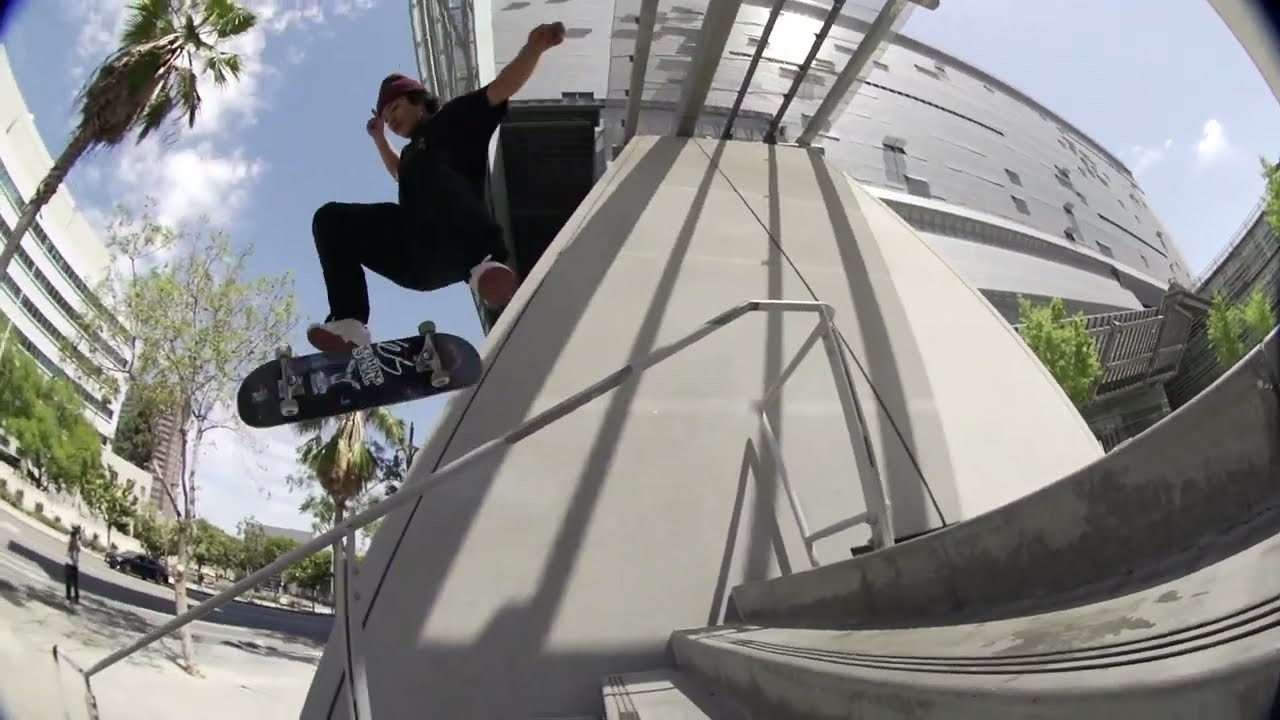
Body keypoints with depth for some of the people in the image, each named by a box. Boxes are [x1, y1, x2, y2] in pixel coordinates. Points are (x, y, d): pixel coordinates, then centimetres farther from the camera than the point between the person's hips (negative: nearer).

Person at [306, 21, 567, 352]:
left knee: (426, 163, -30)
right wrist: (379, 138, 55)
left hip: (454, 249, -7)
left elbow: (503, 87, 3)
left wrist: (534, 47, -13)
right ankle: (349, 323, -20)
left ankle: (485, 263, -47)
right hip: (419, 263, 7)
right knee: (329, 219, 0)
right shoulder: (412, 152, 38)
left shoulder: (455, 117, 19)